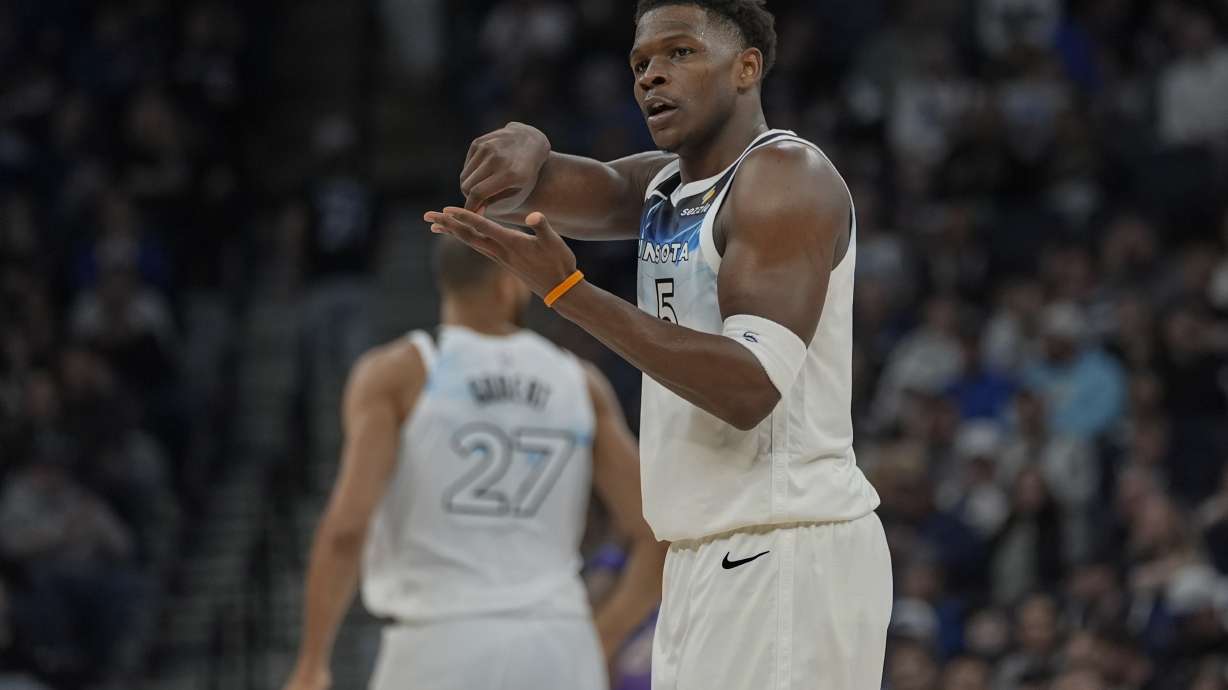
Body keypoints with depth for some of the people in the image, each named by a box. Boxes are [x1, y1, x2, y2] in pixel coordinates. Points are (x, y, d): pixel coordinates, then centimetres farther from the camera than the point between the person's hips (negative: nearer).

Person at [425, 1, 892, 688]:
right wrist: (525, 154, -20)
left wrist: (567, 290, -24)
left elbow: (752, 388, -22)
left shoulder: (787, 177, -12)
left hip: (785, 559, -9)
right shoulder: (664, 184, 17)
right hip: (711, 557, 9)